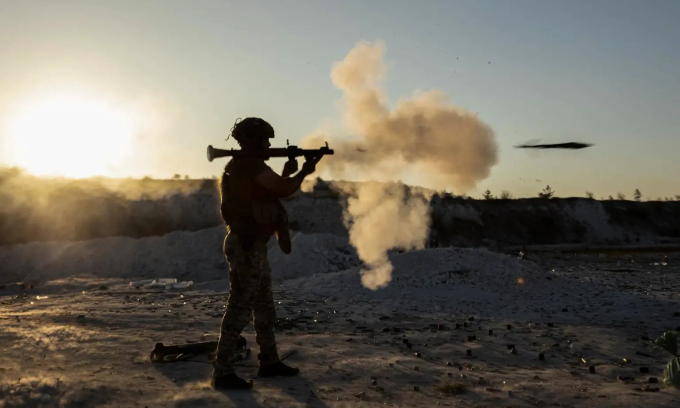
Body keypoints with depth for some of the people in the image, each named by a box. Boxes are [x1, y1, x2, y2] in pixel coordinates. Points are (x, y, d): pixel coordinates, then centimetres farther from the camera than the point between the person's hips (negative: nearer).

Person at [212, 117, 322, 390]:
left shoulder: (244, 166, 17)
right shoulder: (250, 164, -14)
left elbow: (272, 191, 26)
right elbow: (284, 190, -15)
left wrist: (287, 173, 16)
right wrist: (304, 172, 1)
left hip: (253, 246, 11)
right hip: (247, 246, -11)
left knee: (265, 307, 16)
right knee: (240, 307, -9)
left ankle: (269, 362, 26)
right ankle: (222, 372, -5)